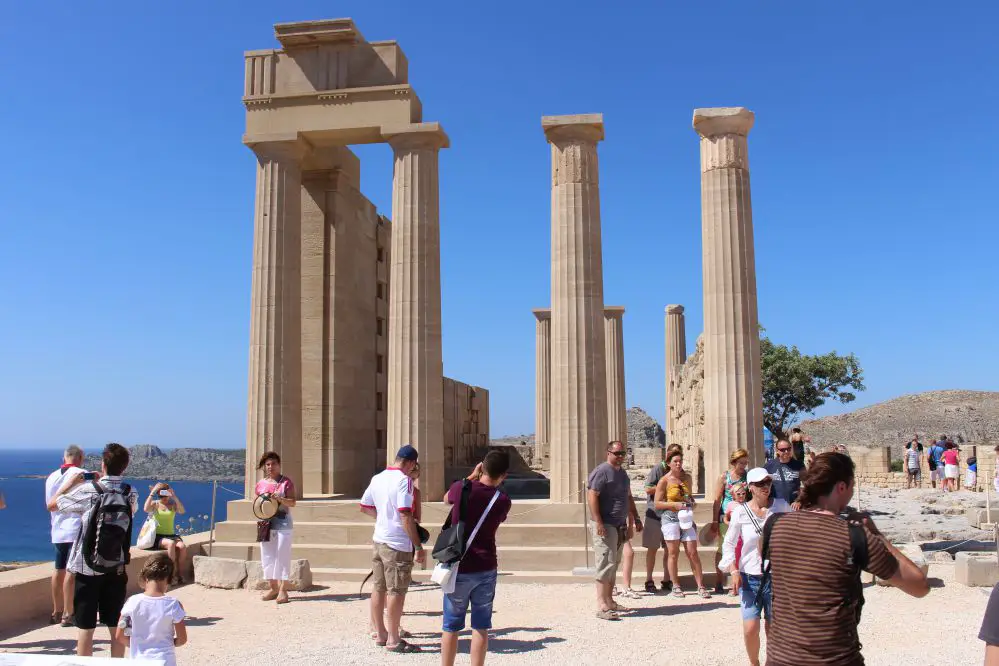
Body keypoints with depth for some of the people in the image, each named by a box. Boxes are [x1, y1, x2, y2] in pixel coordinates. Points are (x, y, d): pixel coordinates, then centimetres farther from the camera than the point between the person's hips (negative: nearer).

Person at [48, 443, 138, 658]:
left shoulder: (88, 490, -11)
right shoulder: (130, 493, 0)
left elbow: (52, 505, 0)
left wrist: (70, 482, 12)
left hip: (87, 569, -3)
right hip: (117, 569, 3)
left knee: (85, 626, 5)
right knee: (116, 625, 11)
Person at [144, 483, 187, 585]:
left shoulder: (173, 504, 10)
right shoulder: (154, 504, 5)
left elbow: (182, 511, -11)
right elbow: (146, 509, -17)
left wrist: (174, 496, -15)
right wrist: (152, 493, -15)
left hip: (171, 535, 3)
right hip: (158, 536, -2)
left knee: (182, 546, -28)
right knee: (171, 544, -34)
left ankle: (179, 574, -17)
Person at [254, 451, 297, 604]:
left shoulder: (286, 482, -2)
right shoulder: (261, 484, 10)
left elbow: (293, 502, -9)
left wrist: (280, 499, -25)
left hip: (282, 524, -5)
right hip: (266, 524, 5)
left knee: (282, 556, -4)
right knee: (267, 556, 8)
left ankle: (283, 590, 1)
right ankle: (273, 588, 19)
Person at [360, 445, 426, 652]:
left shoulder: (377, 478, 8)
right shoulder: (404, 480, -16)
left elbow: (364, 507, 17)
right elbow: (405, 515, -22)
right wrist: (419, 546, -19)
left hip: (379, 540, 8)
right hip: (398, 544, -8)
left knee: (378, 589, 14)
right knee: (396, 591, 1)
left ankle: (381, 634, 25)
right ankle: (393, 640, 7)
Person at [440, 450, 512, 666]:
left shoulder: (461, 488, -11)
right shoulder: (503, 501, -7)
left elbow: (447, 500, 13)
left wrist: (473, 477, 15)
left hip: (458, 568, -1)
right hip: (486, 570, 1)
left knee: (451, 626, 10)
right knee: (481, 626, 10)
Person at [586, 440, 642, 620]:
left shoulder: (623, 473, 17)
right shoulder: (601, 471, -12)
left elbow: (628, 498, 27)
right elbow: (592, 496, -19)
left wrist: (636, 518, 22)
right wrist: (598, 522, -24)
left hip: (620, 525, 9)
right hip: (605, 526, -9)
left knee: (614, 565, 13)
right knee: (606, 563, -12)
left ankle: (609, 601, 22)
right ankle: (602, 606, -12)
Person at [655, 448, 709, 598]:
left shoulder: (687, 478, 11)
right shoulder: (664, 481, -5)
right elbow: (657, 503, -5)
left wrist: (691, 502, 4)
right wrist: (675, 504, -16)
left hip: (686, 517, 4)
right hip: (670, 517, -4)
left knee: (693, 553, 1)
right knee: (673, 553, 2)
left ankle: (700, 586, 5)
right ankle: (676, 586, 13)